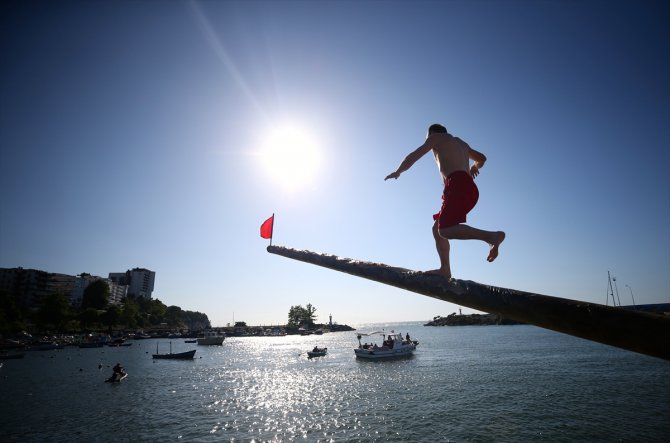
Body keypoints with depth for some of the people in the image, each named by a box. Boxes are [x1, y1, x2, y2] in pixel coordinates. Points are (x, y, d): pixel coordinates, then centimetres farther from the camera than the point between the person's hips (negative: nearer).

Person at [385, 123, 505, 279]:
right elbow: (482, 158, 47)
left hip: (458, 185, -8)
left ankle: (492, 236, -29)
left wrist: (397, 172, 28)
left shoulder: (435, 137, 15)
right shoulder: (461, 143, 34)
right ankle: (445, 270, 2)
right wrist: (473, 167, 66)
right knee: (437, 229, 11)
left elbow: (413, 156, 14)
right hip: (471, 189, 8)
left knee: (445, 230, -20)